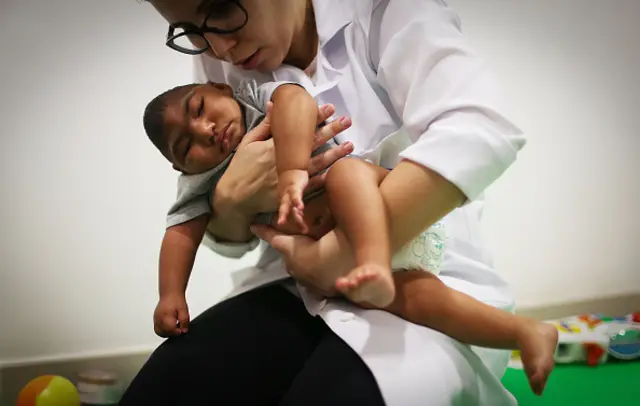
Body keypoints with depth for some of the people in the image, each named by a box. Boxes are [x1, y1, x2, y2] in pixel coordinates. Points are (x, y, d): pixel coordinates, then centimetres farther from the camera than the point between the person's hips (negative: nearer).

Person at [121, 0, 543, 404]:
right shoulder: (222, 66, 6)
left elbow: (480, 134, -26)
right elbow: (229, 238, 10)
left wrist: (332, 258, -26)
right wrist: (230, 198, -14)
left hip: (422, 280, -3)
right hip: (299, 287, 4)